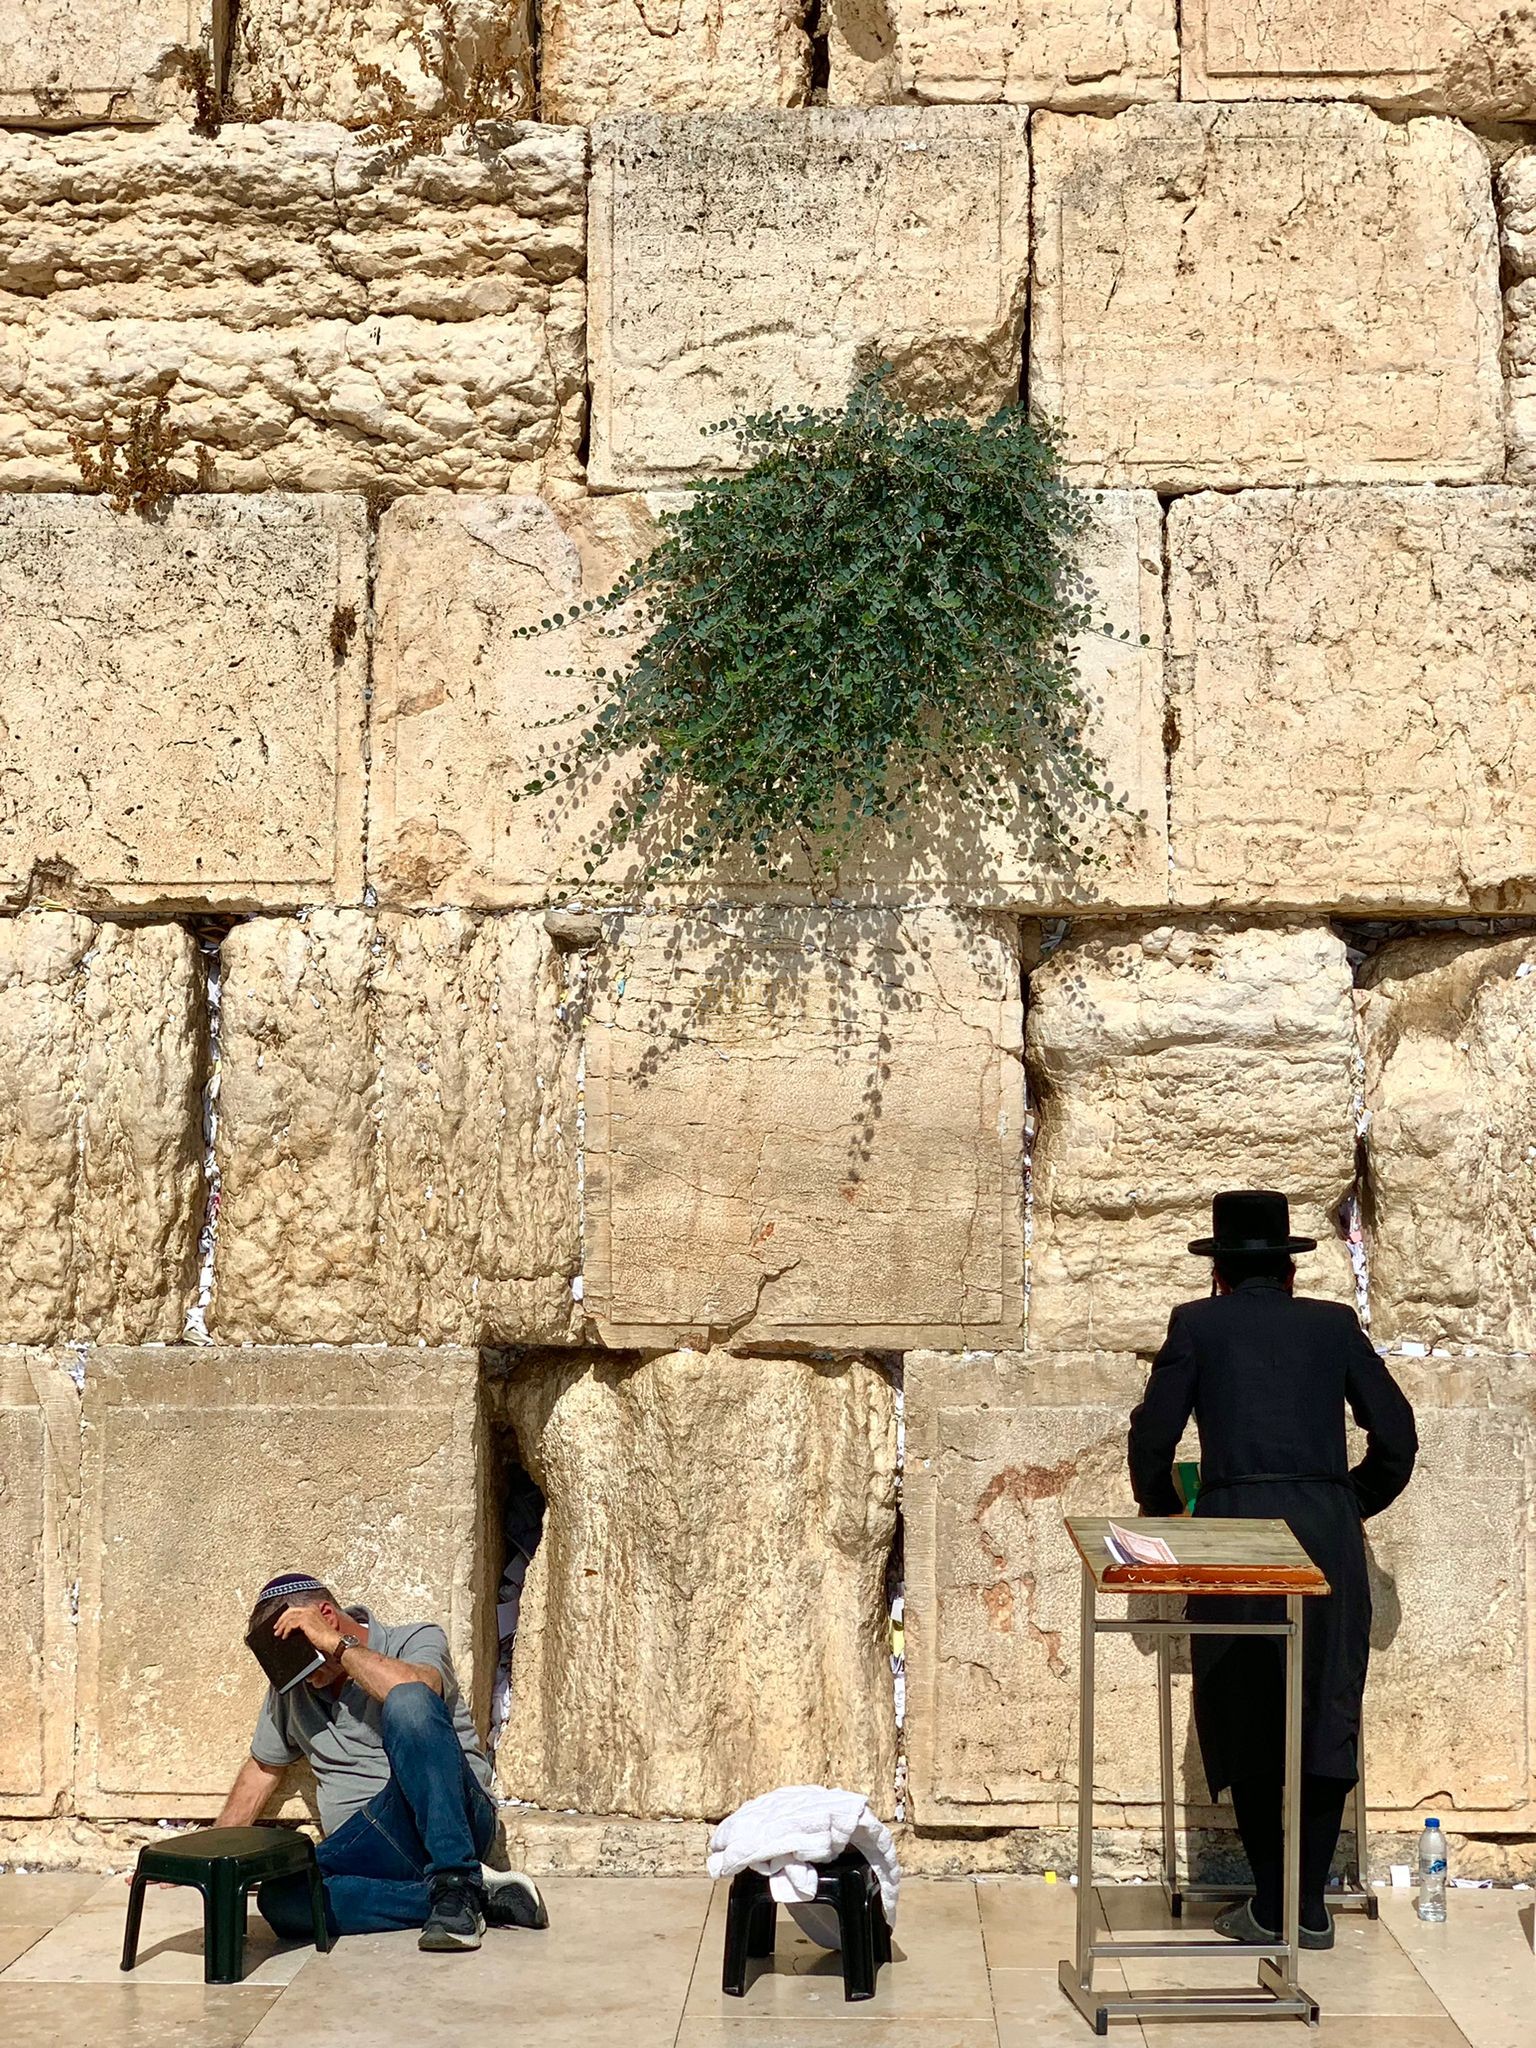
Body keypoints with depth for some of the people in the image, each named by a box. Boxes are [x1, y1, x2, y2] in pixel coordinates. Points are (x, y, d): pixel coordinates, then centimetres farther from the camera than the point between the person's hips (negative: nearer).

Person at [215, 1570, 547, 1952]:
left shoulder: (416, 1641, 2)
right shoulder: (290, 1688, 21)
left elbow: (415, 1689, -22)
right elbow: (263, 1769, 33)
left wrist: (336, 1644, -16)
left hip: (450, 1819, -6)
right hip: (366, 1846, 6)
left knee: (407, 1703, -34)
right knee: (280, 1899, -29)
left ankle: (457, 1886, -35)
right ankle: (482, 1897, -24)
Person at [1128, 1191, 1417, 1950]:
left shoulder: (1197, 1324, 9)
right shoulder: (1334, 1325, 15)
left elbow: (1152, 1437, 4)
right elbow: (1397, 1436, 12)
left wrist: (1164, 1513, 22)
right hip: (1329, 1531, 2)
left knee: (1247, 1717, 7)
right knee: (1326, 1714, 9)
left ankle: (1270, 1905, 8)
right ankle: (1312, 1905, 10)